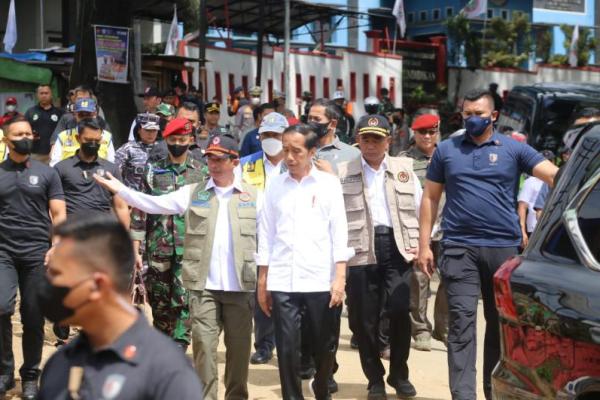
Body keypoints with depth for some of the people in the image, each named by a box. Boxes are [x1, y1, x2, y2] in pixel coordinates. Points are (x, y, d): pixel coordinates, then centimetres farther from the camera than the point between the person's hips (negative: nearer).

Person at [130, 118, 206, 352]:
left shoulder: (203, 173, 6)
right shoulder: (152, 172, 8)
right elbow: (139, 211, 7)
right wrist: (136, 249, 2)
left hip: (189, 250, -2)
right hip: (158, 251, 2)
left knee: (184, 301, -9)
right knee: (159, 302, 10)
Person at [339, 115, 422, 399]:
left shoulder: (404, 169, 11)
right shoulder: (343, 172, 5)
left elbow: (419, 208, 12)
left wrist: (415, 243, 3)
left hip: (397, 247, 1)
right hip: (361, 251, -1)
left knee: (400, 312, -4)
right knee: (365, 318, 2)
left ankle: (399, 374, 15)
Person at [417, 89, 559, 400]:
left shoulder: (513, 149, 5)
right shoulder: (446, 150, 8)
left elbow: (555, 175, -6)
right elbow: (430, 198, 10)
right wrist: (424, 244, 5)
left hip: (504, 246, 1)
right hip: (459, 247, 0)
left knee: (501, 322, 10)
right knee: (461, 321, -6)